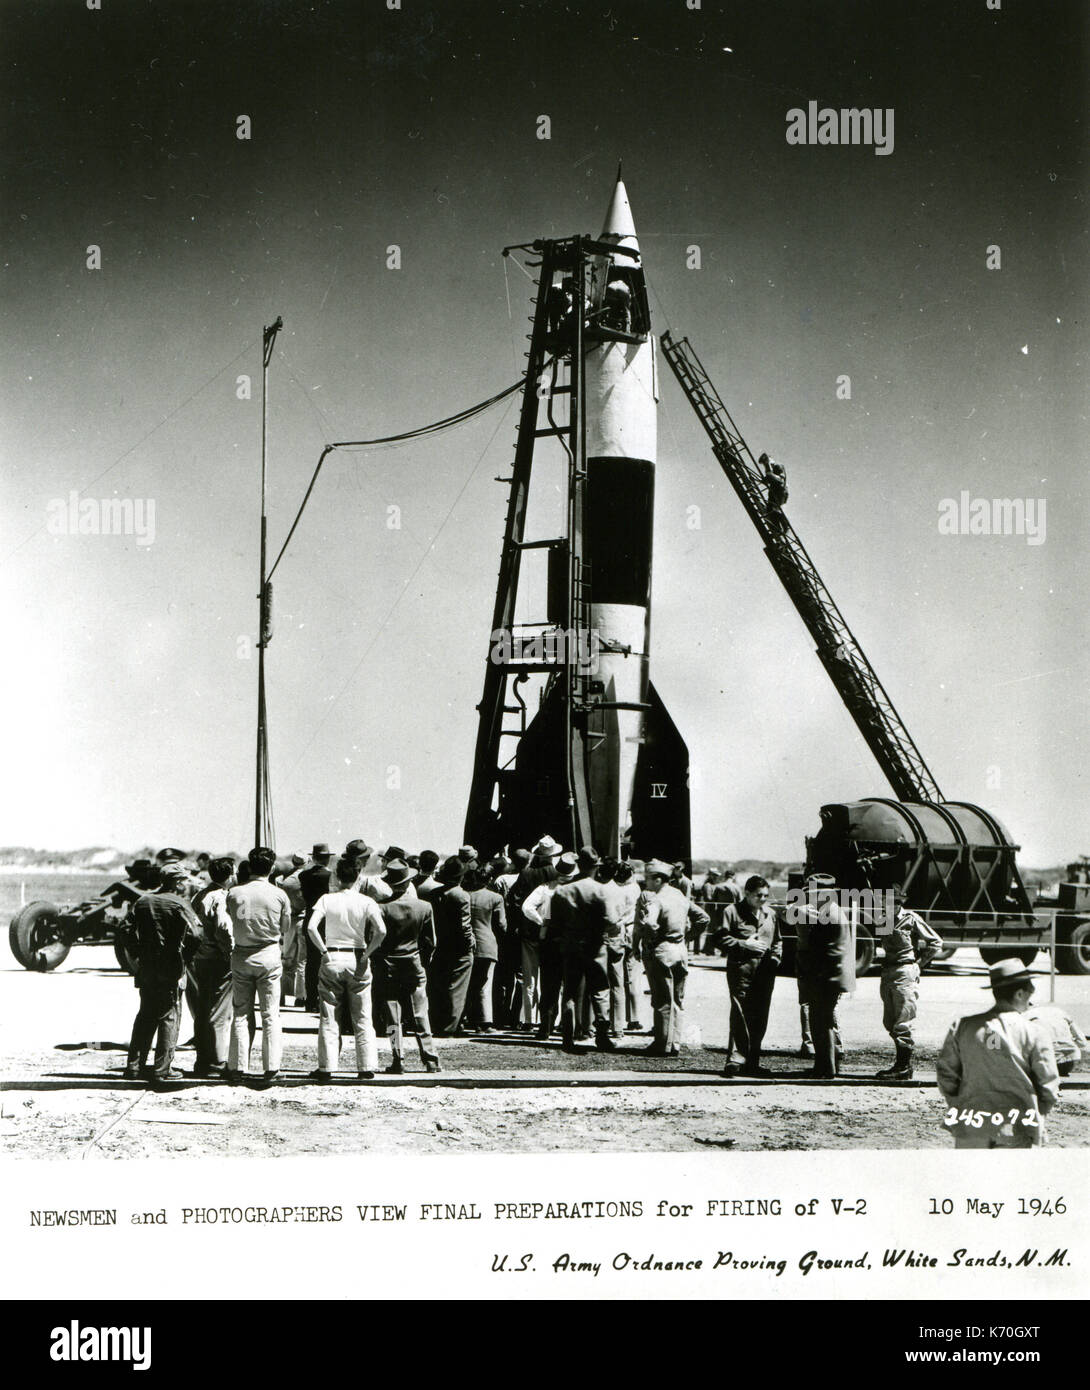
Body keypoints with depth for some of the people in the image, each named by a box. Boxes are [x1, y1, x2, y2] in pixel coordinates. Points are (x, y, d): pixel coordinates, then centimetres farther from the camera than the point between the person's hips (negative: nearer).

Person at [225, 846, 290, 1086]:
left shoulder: (234, 893, -5)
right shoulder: (279, 895, -6)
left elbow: (230, 924, 5)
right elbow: (285, 927, 5)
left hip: (241, 956, 1)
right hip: (269, 956, -1)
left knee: (240, 1013, 9)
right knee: (270, 1014, 3)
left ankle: (237, 1067, 10)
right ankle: (271, 1068, -1)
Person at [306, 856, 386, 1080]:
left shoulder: (327, 899, -3)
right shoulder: (366, 902, -4)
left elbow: (311, 927, -15)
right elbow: (381, 930, -17)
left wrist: (324, 951, -5)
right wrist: (368, 953, -5)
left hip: (332, 960, 0)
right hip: (357, 960, 0)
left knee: (329, 1017, 6)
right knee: (362, 1018, 7)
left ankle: (326, 1067, 5)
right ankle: (366, 1068, 6)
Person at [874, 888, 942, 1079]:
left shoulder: (911, 919, -5)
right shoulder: (884, 921, 12)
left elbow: (936, 942, -1)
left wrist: (920, 963, -3)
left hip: (905, 972, -7)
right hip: (887, 972, 7)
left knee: (902, 1022, -7)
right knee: (889, 1022, 10)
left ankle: (904, 1069, -2)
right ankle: (902, 1062, 21)